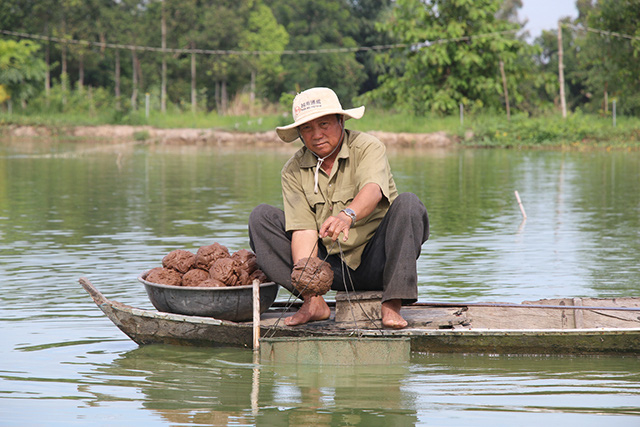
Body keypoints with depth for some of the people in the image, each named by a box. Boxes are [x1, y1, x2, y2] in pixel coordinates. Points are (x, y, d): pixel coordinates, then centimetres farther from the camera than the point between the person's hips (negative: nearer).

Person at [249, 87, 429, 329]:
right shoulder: (293, 171, 1)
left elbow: (373, 190, -30)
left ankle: (392, 304, -30)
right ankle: (314, 302, -19)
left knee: (408, 204, -28)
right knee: (261, 217, -9)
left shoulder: (368, 147, -8)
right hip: (330, 266, 3)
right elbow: (303, 228, -10)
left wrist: (348, 215, -52)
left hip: (375, 262, -3)